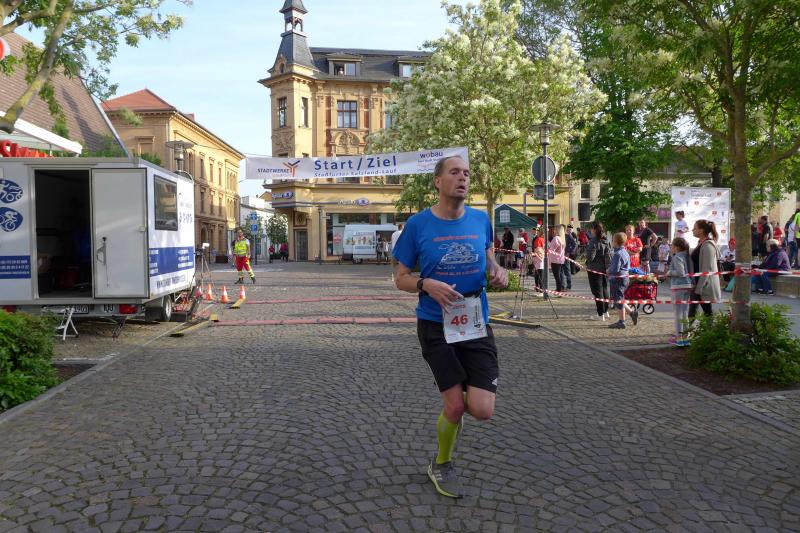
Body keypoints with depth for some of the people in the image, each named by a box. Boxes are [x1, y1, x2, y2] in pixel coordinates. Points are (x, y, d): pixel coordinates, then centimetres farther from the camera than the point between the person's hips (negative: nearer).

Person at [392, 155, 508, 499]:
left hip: (476, 323, 3)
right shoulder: (418, 224, -7)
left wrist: (498, 272, -5)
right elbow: (401, 279, 0)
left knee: (482, 410, -6)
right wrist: (427, 285, -21)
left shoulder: (481, 220, 2)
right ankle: (442, 465, 31)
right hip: (436, 325, -3)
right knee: (455, 406, -1)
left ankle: (452, 406, 33)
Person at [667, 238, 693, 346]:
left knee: (678, 312, -3)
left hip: (678, 286, -8)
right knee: (685, 312, 13)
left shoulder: (677, 257, -10)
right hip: (688, 286, 8)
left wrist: (669, 273, -5)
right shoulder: (687, 256, 13)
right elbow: (690, 271, 14)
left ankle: (679, 337, 0)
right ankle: (685, 335, 19)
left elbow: (680, 272, -19)